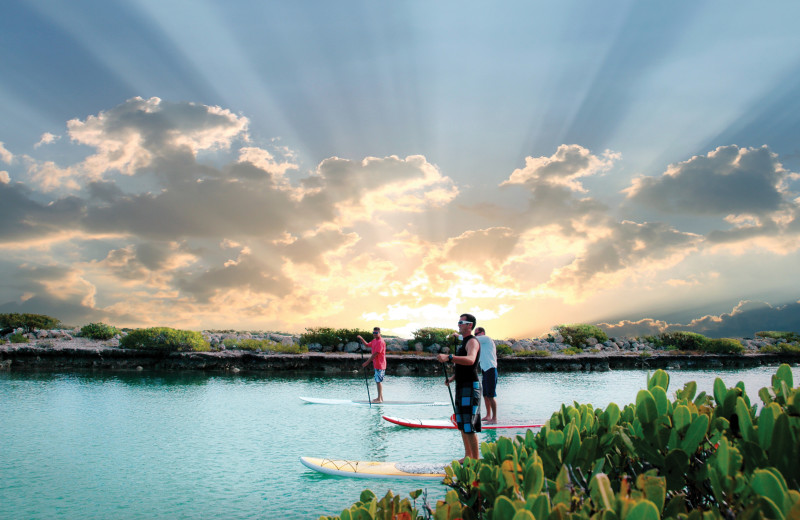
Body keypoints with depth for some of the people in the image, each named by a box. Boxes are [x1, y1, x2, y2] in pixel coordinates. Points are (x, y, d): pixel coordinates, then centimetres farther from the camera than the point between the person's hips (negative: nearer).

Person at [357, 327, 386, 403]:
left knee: (379, 381, -6)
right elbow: (367, 345, 28)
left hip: (380, 365, -10)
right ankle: (380, 397, 23)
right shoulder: (374, 341, 13)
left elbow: (375, 354, -21)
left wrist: (367, 362, -19)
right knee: (378, 381, 15)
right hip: (376, 364, 10)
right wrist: (361, 339, 10)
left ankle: (379, 399, -2)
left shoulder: (380, 342, -18)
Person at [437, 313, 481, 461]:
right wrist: (453, 377, 16)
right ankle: (468, 456, 25)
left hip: (470, 386, -10)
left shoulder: (472, 341, -13)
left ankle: (476, 459, -3)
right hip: (461, 387, 10)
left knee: (469, 425, -9)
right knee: (461, 423, 15)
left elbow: (470, 360, -34)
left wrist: (449, 357, -44)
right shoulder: (464, 342, 19)